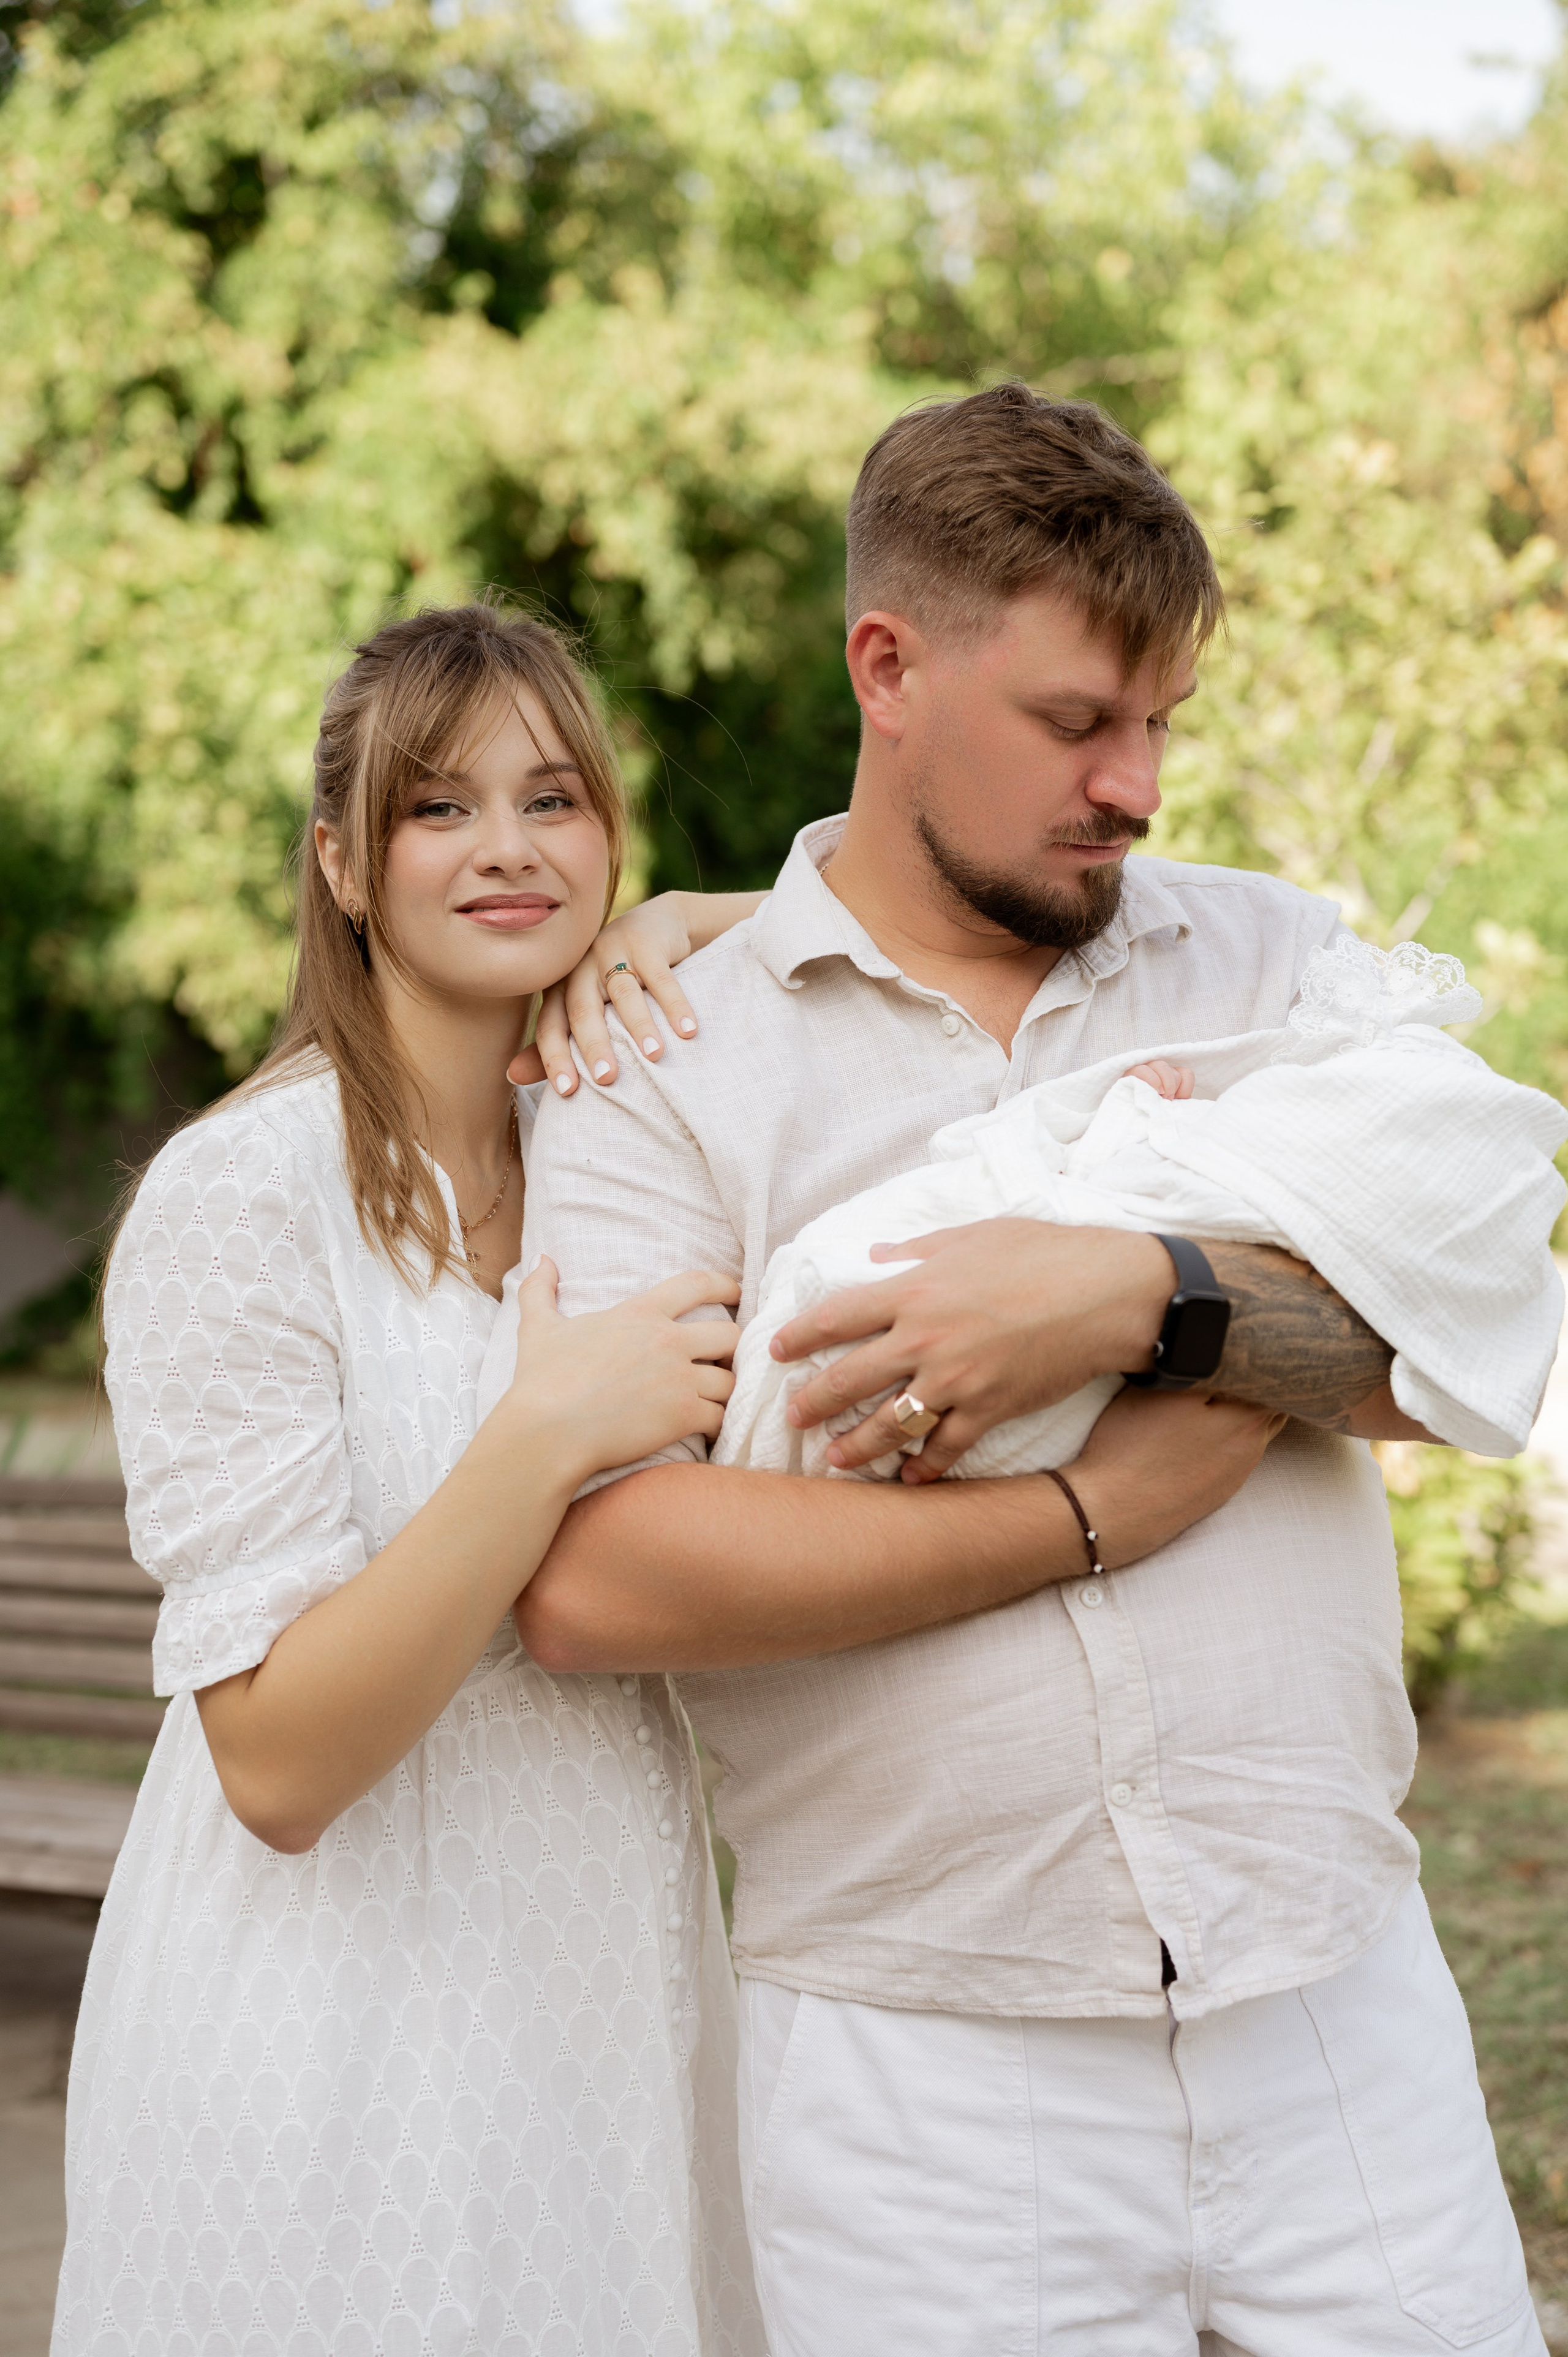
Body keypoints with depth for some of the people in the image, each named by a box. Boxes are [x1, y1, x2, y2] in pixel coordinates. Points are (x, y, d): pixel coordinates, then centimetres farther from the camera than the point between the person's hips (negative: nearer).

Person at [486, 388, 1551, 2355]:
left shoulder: (1282, 964, 9)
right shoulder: (674, 1067, -2)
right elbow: (587, 1577, -15)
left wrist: (1144, 1298, -20)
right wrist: (1087, 1519, -12)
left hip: (1339, 2018, 3)